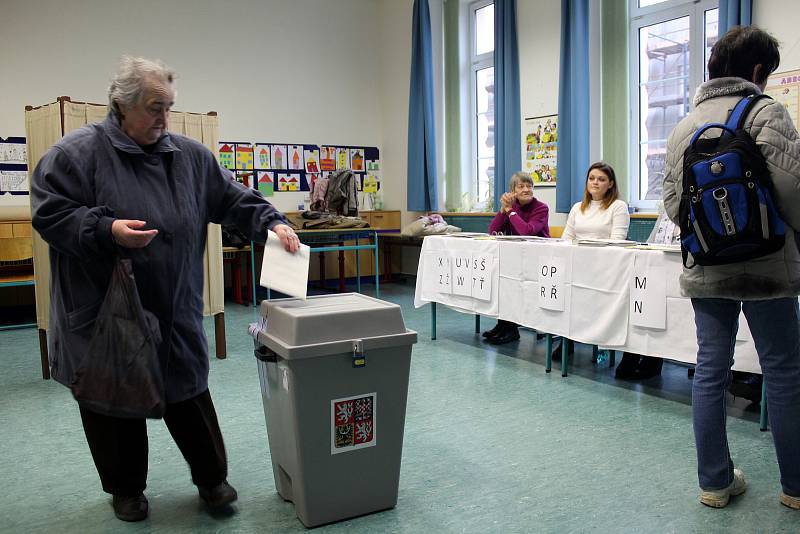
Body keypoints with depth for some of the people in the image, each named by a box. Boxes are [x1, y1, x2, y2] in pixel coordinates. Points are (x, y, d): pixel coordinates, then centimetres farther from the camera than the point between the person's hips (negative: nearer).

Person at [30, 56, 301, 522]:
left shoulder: (190, 155, 5)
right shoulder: (78, 151, -7)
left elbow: (234, 199, 8)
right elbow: (49, 212, -9)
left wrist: (271, 222, -7)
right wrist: (107, 231, -22)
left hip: (175, 311, 3)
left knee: (189, 393, 11)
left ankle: (212, 478, 28)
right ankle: (126, 488, 32)